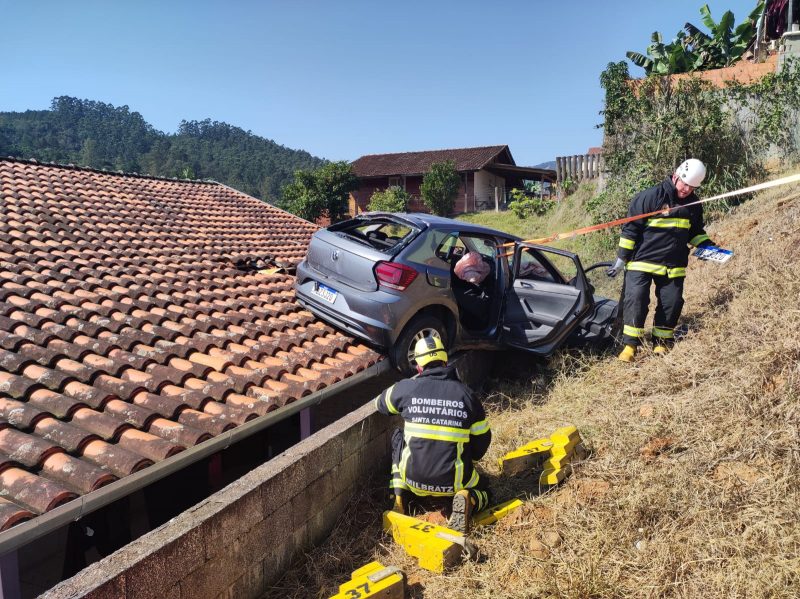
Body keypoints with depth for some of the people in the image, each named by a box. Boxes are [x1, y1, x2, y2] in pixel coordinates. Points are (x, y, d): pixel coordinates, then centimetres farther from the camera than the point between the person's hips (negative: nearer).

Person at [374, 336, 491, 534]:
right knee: (482, 493, 31)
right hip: (454, 483, 0)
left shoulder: (406, 387, -4)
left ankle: (400, 496, 10)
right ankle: (467, 500, -6)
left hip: (413, 479, 0)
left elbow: (380, 403, 17)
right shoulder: (466, 394, -3)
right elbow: (482, 440, 6)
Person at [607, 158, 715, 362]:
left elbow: (695, 232, 23)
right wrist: (622, 258, -9)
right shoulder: (650, 197, -11)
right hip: (642, 261, -5)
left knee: (672, 303, 3)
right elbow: (631, 228, -9)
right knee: (636, 299, -14)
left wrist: (708, 246, 4)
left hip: (673, 266, 5)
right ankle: (630, 345, -6)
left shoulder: (693, 204, 8)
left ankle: (661, 344, 19)